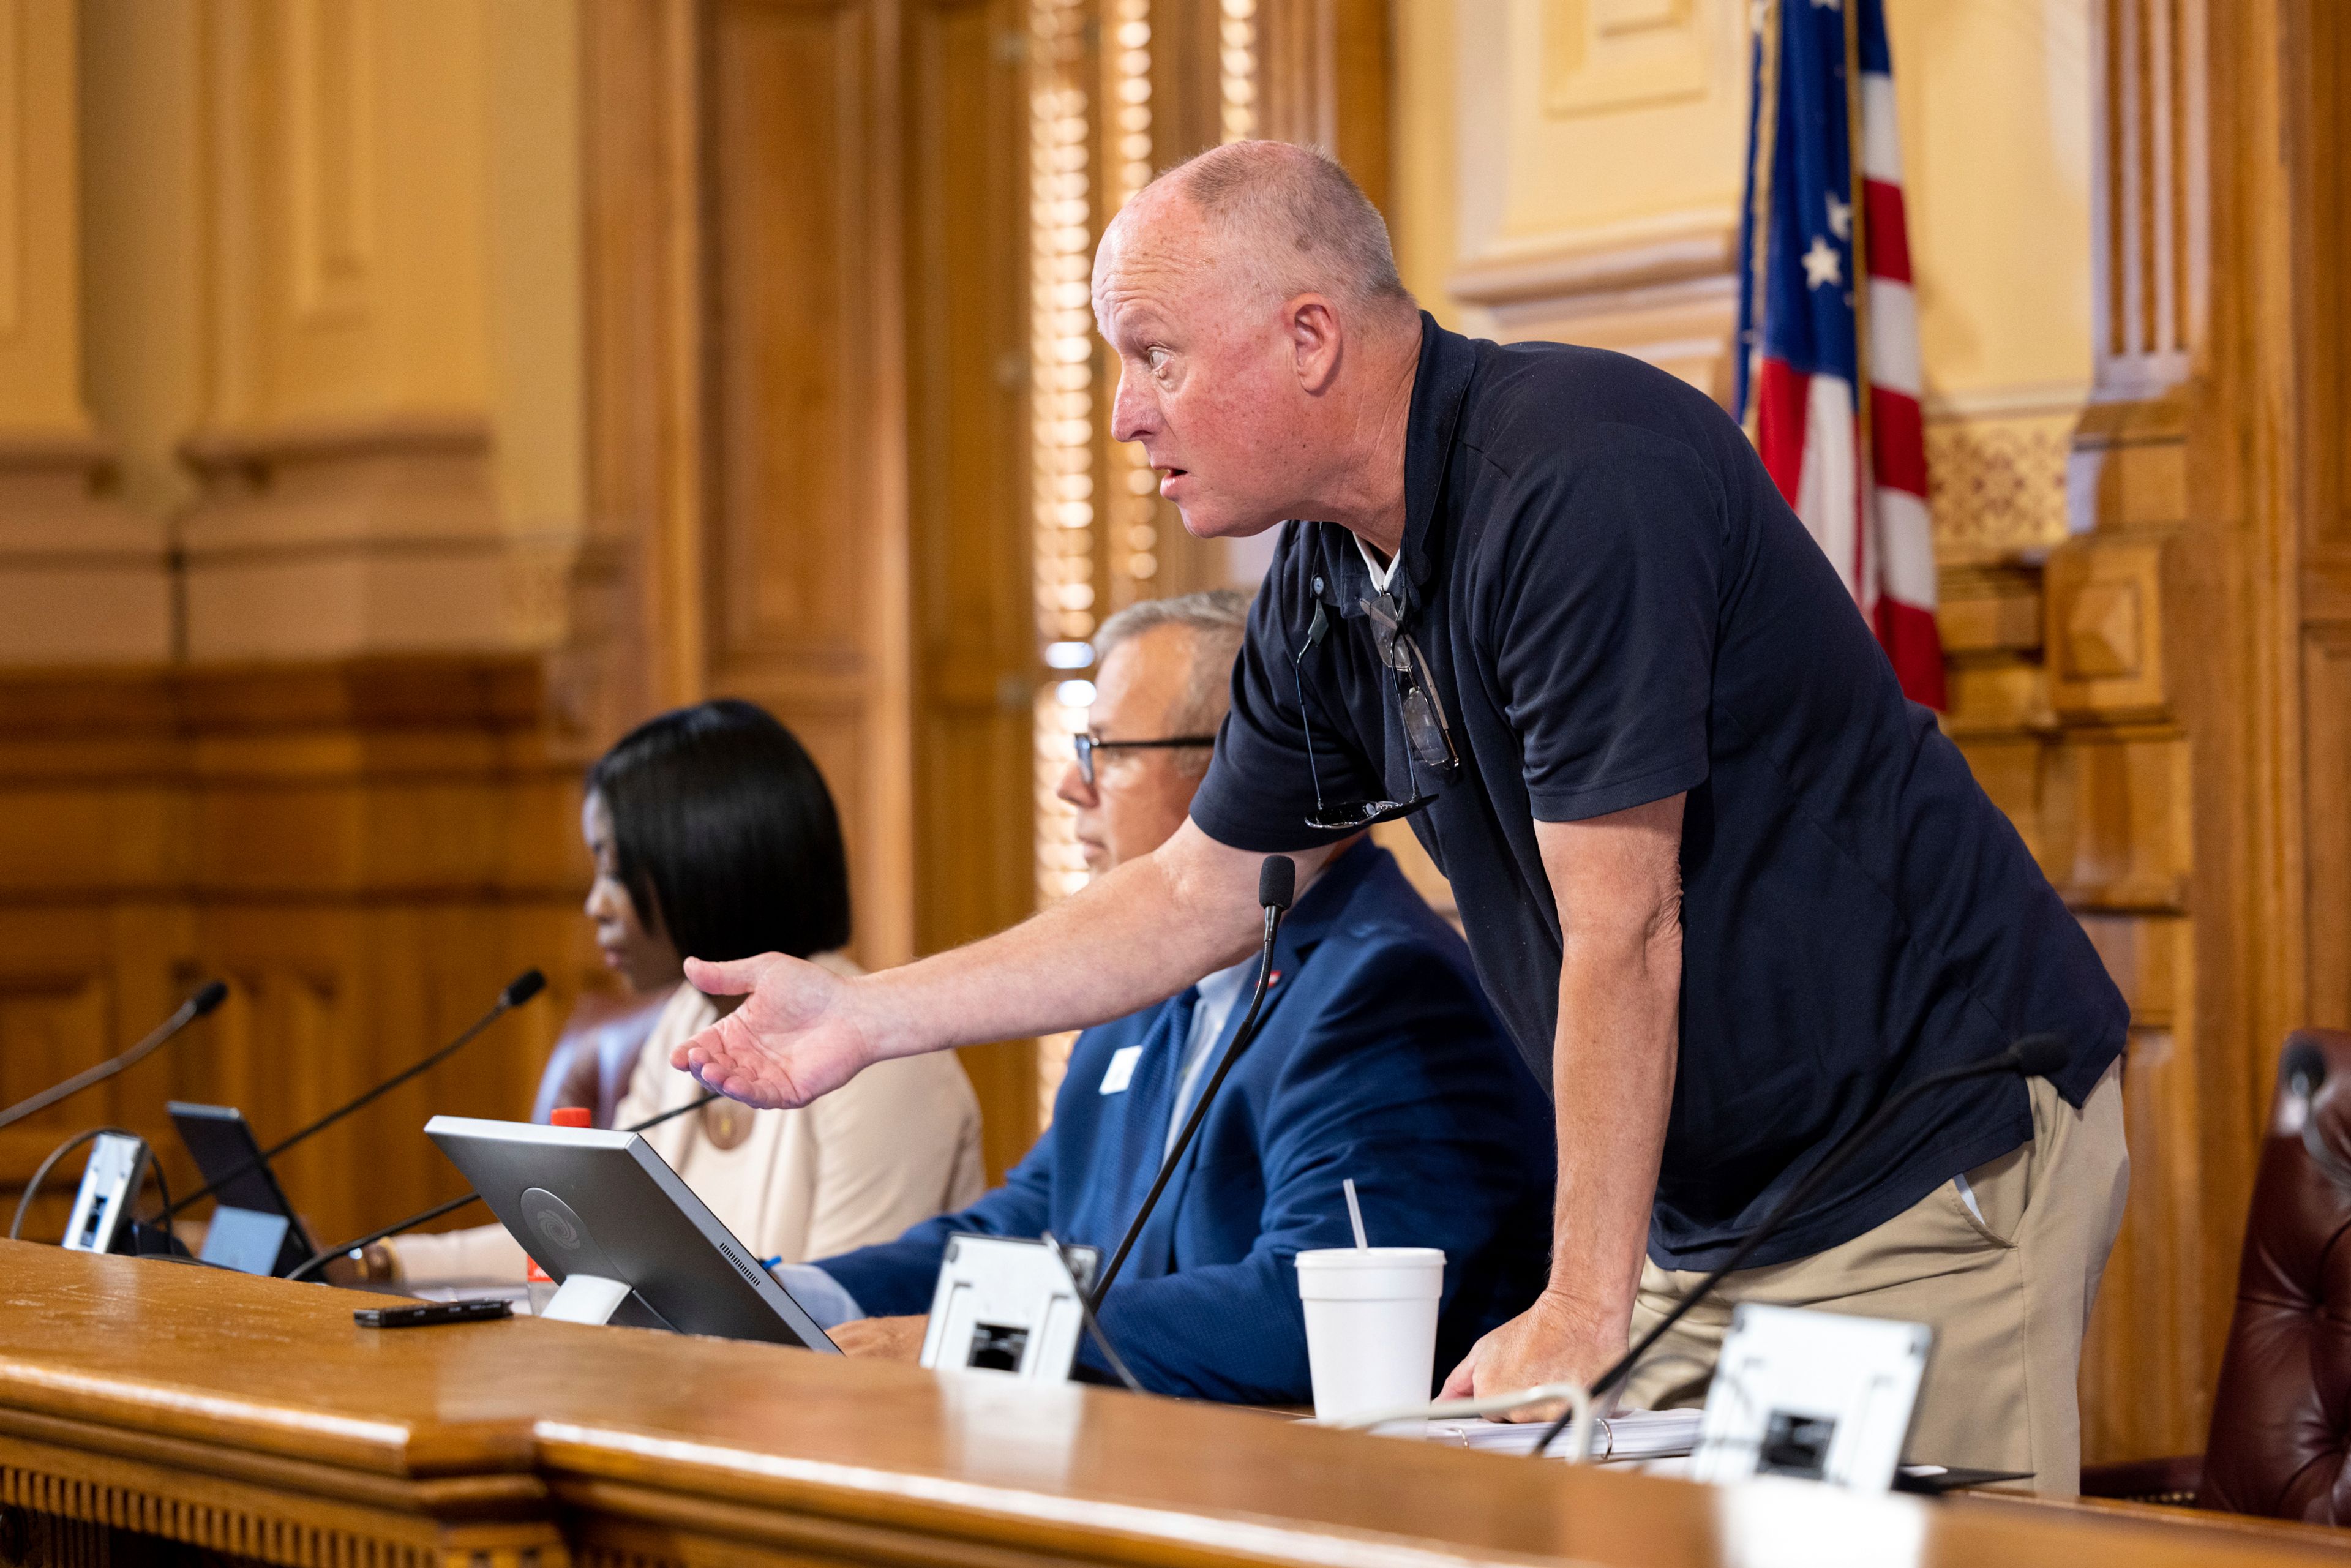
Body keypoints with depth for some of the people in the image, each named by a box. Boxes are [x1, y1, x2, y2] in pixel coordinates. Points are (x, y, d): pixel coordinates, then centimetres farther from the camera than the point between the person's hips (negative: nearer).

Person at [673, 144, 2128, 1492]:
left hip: (1939, 1168, -8)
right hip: (1714, 1206, 8)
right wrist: (864, 1016, 13)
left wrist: (1582, 1313, -22)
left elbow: (1622, 934, -24)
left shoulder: (1575, 483, -24)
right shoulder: (1327, 597, 4)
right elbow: (1202, 894, 17)